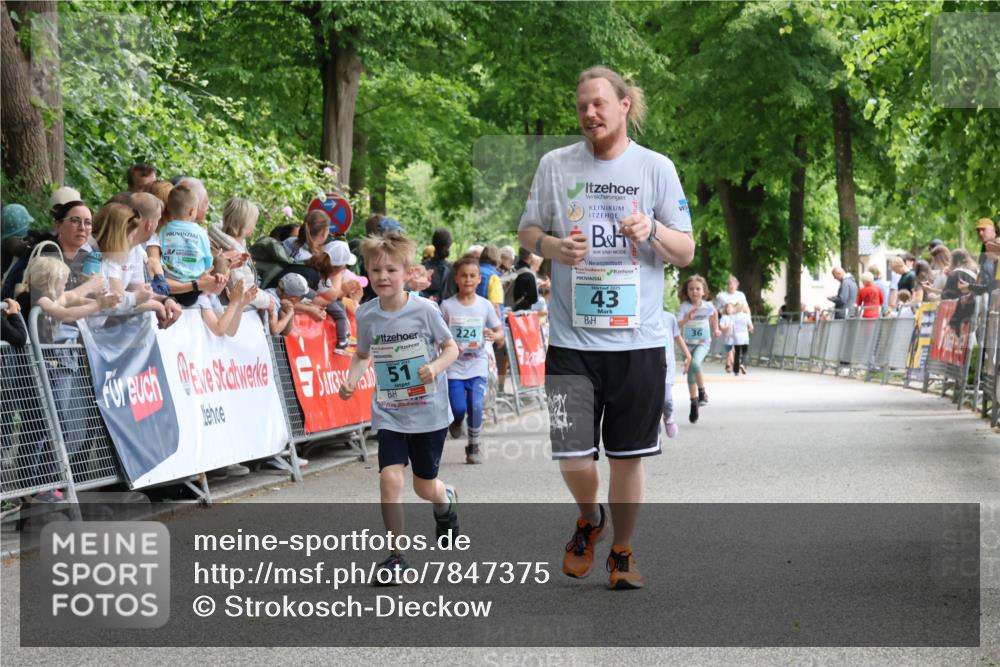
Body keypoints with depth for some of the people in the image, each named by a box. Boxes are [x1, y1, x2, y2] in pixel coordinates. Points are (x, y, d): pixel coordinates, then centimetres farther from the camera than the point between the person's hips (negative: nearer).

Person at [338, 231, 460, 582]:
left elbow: (451, 348, -3)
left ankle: (446, 500, 50)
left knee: (425, 486, 11)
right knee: (390, 477, -17)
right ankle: (396, 555, -3)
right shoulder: (366, 314, -4)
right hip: (389, 414, 2)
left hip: (428, 411, -2)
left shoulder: (424, 309, -13)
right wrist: (352, 379, -5)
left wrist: (436, 367, -23)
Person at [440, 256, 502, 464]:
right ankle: (456, 422, 31)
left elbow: (499, 330, 6)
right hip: (454, 366, -1)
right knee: (459, 408, -8)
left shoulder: (485, 305, 0)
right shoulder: (447, 306, -4)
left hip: (477, 366, 1)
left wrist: (494, 335, -17)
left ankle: (473, 447, 10)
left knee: (476, 406, -11)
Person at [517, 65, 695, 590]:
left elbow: (686, 252, 4)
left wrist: (652, 231, -16)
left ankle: (622, 552, 25)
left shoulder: (656, 168, 4)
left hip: (638, 340, 0)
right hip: (571, 339, 0)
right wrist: (553, 246, -10)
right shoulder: (554, 165, 5)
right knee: (571, 456, -5)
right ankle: (589, 519, 27)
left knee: (627, 455, 6)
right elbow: (527, 232, 13)